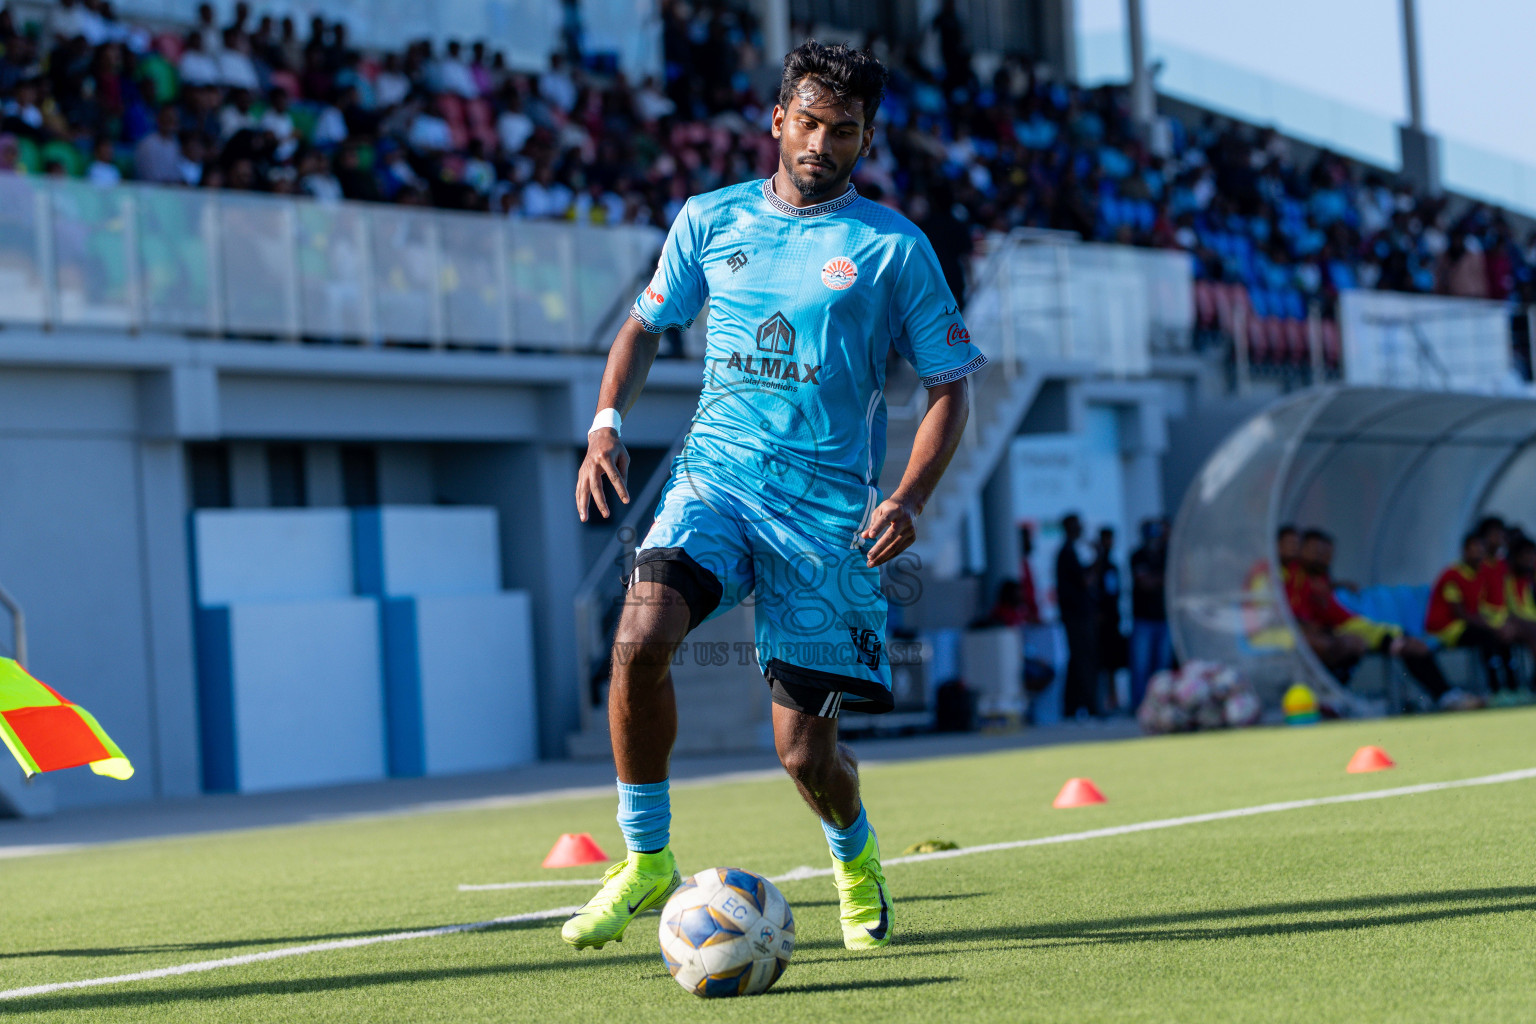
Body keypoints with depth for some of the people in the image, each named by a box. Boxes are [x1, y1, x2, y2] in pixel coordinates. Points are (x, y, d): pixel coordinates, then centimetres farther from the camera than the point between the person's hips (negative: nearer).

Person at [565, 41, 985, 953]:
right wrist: (608, 423, 2)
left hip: (829, 509, -2)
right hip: (715, 476, 2)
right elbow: (648, 325, 20)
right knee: (641, 638, -27)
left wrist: (911, 499, -11)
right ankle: (647, 861, -9)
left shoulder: (893, 247, 0)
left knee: (805, 753, -2)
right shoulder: (711, 220, 8)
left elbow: (951, 385, 4)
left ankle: (856, 859, 35)